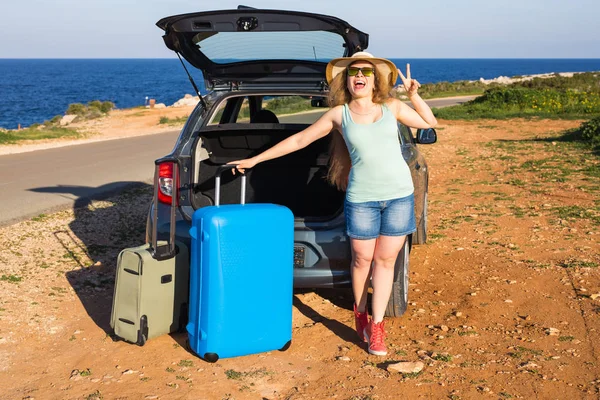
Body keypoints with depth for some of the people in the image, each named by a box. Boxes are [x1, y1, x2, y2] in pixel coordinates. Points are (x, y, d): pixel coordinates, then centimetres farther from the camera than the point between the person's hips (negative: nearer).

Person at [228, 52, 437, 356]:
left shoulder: (392, 108, 8)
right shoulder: (339, 114, 4)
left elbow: (430, 122, 20)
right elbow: (298, 140, 9)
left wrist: (413, 94, 4)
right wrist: (254, 160, 10)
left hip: (399, 195, 1)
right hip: (362, 198, -1)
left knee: (385, 260, 4)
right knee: (362, 259, 6)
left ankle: (376, 326, 13)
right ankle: (360, 314, 32)